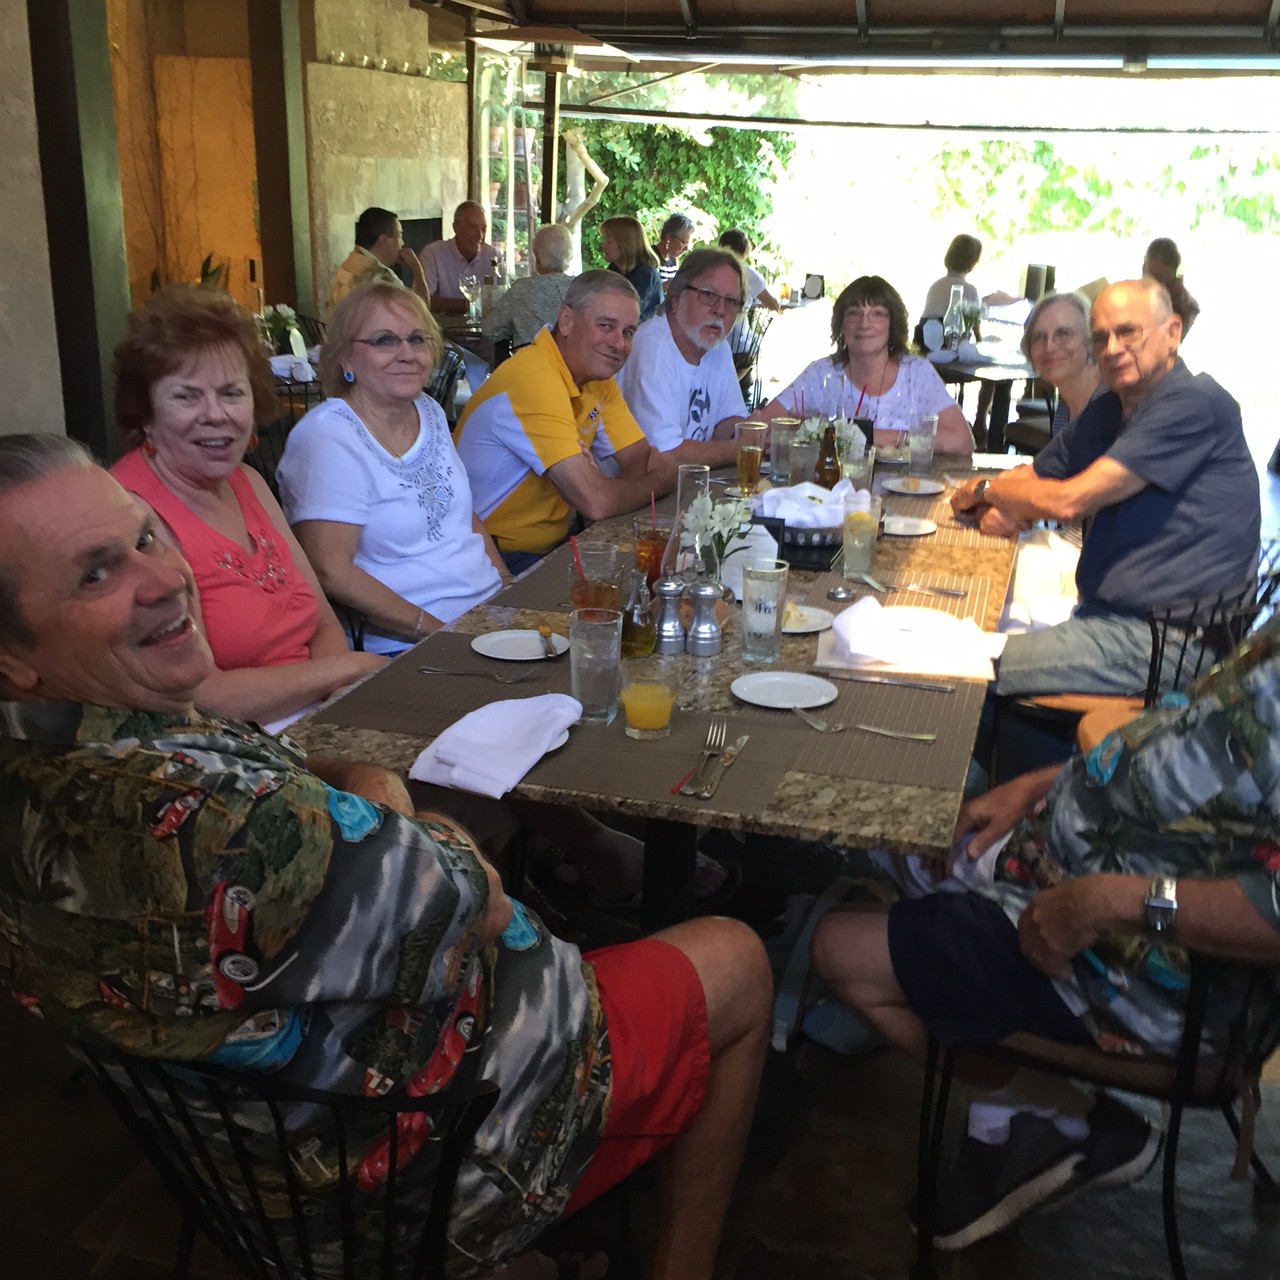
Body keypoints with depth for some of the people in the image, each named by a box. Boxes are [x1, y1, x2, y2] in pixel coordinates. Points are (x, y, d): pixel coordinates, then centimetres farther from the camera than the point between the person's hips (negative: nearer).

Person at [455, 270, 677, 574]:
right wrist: (658, 482, -9)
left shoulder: (597, 373, 6)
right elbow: (597, 502, -28)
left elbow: (643, 462, 7)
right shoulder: (534, 378, -23)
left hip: (551, 546, 9)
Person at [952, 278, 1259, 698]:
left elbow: (1069, 500, -18)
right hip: (1104, 616, 9)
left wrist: (985, 489, 0)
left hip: (1164, 641, -9)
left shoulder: (1194, 403, -15)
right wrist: (999, 509, -5)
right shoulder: (1107, 412, 15)